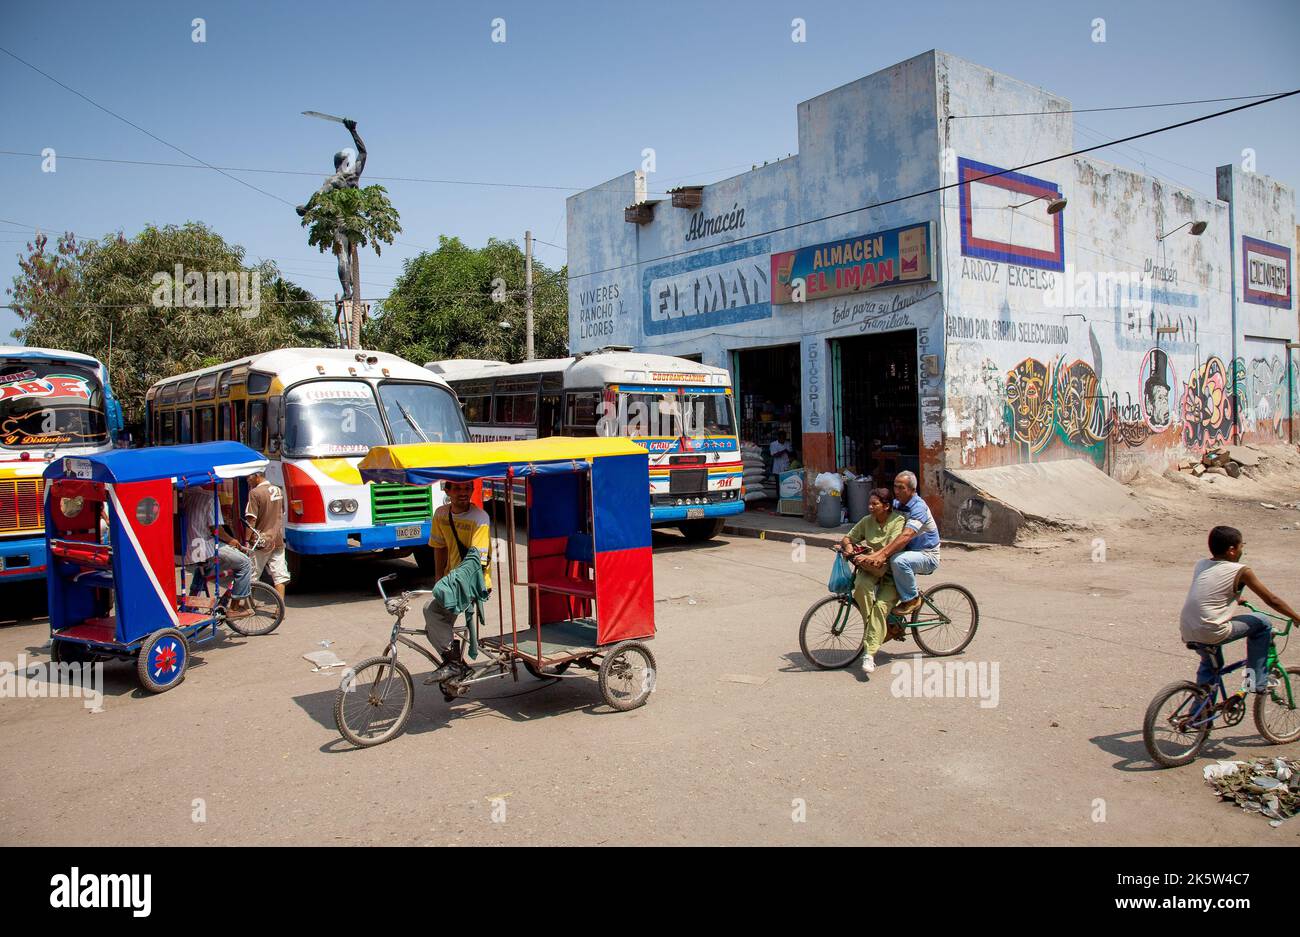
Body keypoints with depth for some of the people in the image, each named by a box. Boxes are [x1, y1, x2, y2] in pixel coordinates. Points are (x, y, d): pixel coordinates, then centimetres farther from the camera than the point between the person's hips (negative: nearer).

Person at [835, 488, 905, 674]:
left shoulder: (898, 521, -11)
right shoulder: (867, 521, 4)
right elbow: (849, 537, 13)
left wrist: (870, 556, -38)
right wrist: (848, 546, -12)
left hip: (891, 570, -4)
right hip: (870, 567, 4)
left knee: (881, 606, -24)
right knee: (862, 586, -32)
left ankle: (869, 654, -24)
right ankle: (872, 628, -12)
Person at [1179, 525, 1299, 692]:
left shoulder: (1200, 564, 13)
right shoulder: (1241, 571, -4)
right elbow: (1272, 600, 4)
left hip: (1186, 633, 7)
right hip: (1211, 634, -7)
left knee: (1210, 663, 35)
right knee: (1262, 623, 14)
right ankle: (1258, 681, 20)